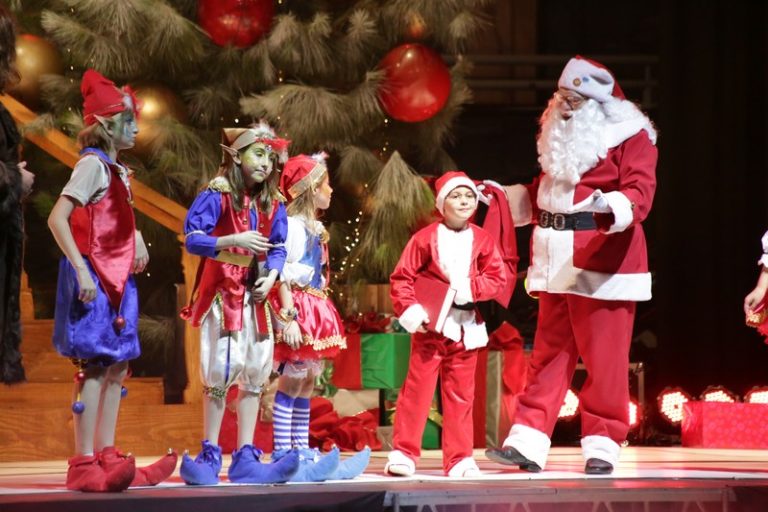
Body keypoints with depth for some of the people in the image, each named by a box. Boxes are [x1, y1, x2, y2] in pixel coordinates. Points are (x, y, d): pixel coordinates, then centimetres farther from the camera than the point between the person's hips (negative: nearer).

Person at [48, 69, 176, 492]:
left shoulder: (115, 169, 16)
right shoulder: (93, 164, -11)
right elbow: (57, 218, -21)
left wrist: (136, 238, 13)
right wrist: (81, 269, -26)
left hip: (116, 279, 9)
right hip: (94, 277, -9)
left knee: (116, 367, 9)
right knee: (95, 366, -11)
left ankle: (106, 458, 14)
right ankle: (84, 465, -12)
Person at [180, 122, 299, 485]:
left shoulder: (272, 204, 8)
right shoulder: (217, 196, -10)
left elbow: (278, 249, 12)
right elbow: (193, 239, -16)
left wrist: (271, 276, -7)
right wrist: (236, 240, -25)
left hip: (254, 297, 6)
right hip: (222, 294, -6)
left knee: (254, 375, 6)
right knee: (220, 373, -7)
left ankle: (245, 458, 11)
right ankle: (210, 456, 1)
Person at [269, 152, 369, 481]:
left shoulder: (315, 228, 16)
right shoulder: (292, 225, -12)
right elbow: (284, 275, -17)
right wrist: (289, 318, -22)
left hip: (314, 309, 9)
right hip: (297, 308, -9)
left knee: (308, 381, 10)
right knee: (293, 381, -9)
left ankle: (302, 448, 15)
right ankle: (282, 453, -8)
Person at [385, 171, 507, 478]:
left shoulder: (483, 241, 5)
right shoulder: (426, 238, -4)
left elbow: (498, 279, 0)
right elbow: (401, 277, -5)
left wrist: (471, 288, -16)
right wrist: (409, 309, -17)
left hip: (466, 328, 3)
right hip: (430, 325, -3)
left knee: (460, 394, 7)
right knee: (417, 389, -2)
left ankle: (459, 458, 11)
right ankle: (403, 453, 3)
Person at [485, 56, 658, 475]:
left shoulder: (628, 136, -5)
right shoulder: (559, 134, 18)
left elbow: (640, 191, -17)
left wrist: (612, 204, -35)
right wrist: (505, 195, 19)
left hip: (602, 260, -7)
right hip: (557, 262, 7)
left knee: (603, 357, -3)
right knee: (549, 353, 8)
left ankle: (602, 445, 5)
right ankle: (529, 441, 9)